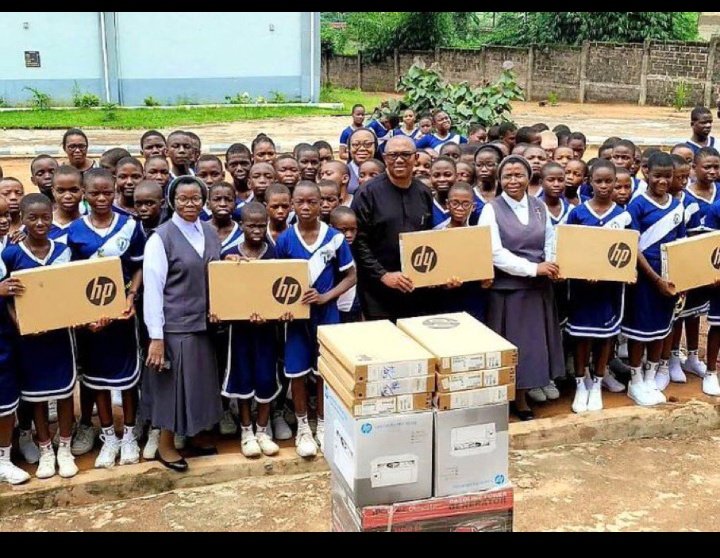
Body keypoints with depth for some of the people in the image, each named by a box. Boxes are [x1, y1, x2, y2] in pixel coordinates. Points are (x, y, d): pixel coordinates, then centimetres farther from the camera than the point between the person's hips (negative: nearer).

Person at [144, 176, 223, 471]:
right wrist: (156, 337, -16)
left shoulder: (210, 233, 6)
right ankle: (165, 445, 22)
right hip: (174, 325, -6)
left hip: (205, 322, 6)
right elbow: (152, 289, -14)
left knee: (201, 383, 16)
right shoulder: (161, 237, -13)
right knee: (174, 384, 5)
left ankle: (193, 434, 35)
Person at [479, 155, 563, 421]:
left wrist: (552, 266, -11)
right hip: (507, 287, -4)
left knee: (532, 342, 9)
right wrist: (533, 268, -17)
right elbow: (495, 253, -14)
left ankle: (521, 398, 20)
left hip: (539, 287, 4)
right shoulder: (492, 210, -6)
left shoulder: (539, 207, 8)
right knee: (510, 345, 1)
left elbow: (550, 242, 11)